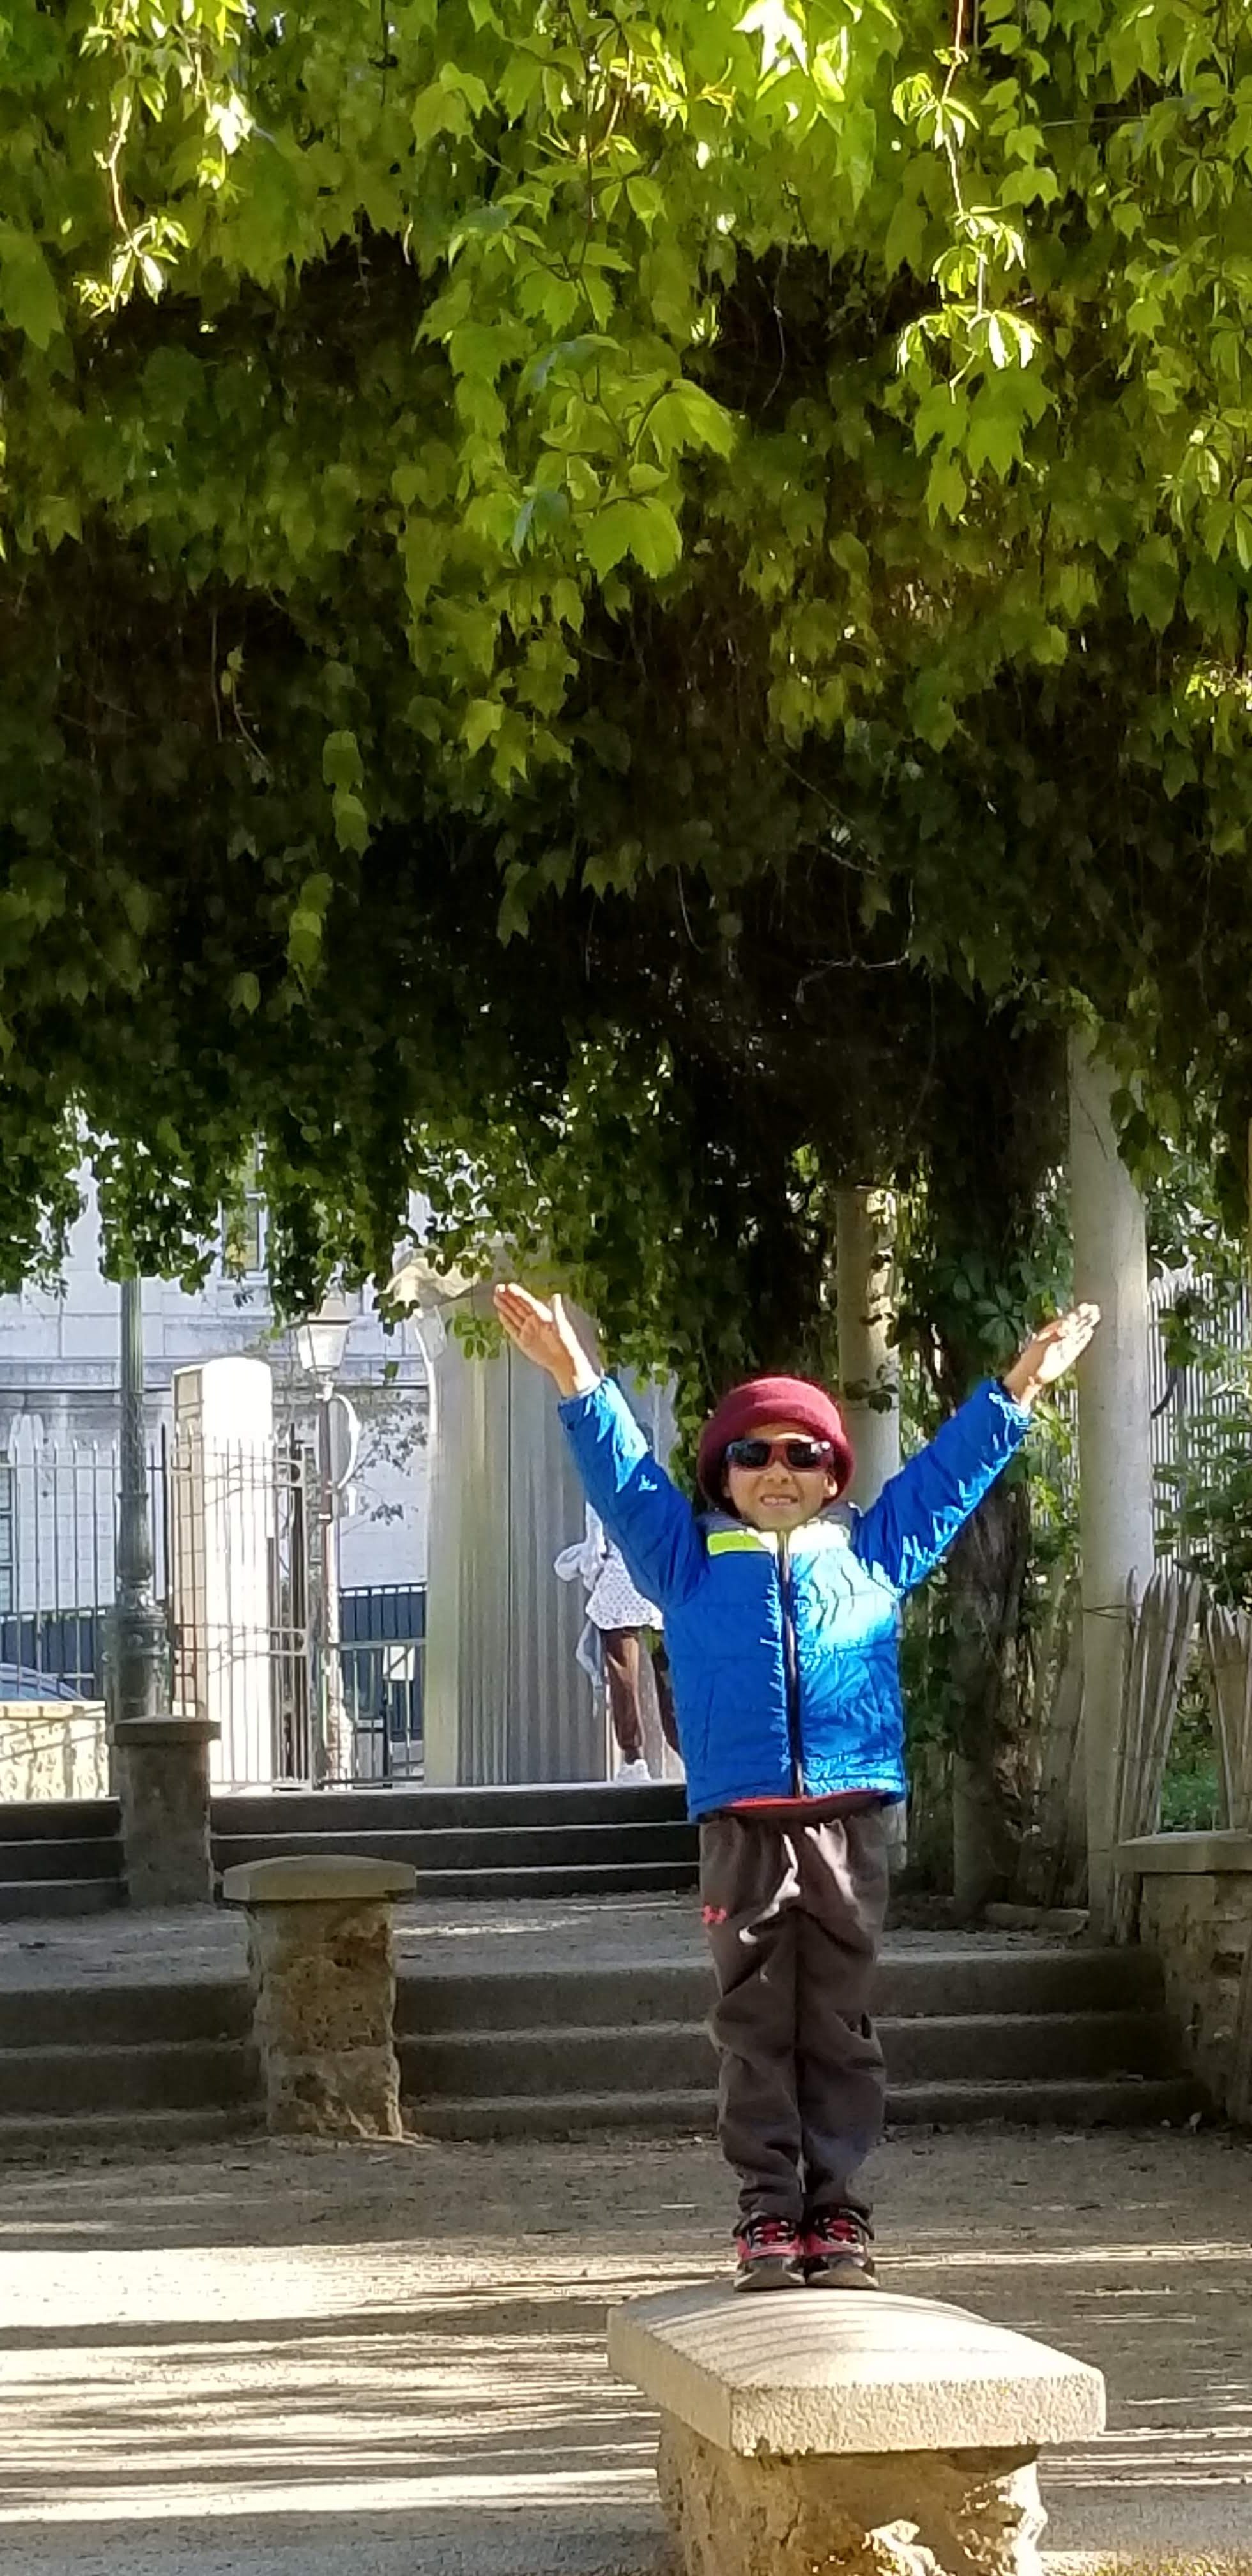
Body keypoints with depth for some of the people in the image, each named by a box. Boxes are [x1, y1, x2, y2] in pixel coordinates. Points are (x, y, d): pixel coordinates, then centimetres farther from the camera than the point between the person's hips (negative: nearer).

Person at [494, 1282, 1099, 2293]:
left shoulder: (873, 1554, 17)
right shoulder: (691, 1560, 14)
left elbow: (947, 1473, 21)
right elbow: (625, 1475, 10)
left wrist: (1018, 1390, 20)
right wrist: (576, 1380, 0)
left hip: (848, 1822, 1)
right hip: (741, 1828, -1)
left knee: (840, 2027, 2)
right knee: (757, 2027, 0)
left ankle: (839, 2209, 6)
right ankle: (771, 2210, 3)